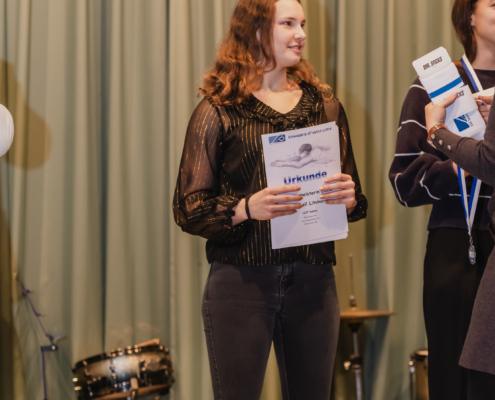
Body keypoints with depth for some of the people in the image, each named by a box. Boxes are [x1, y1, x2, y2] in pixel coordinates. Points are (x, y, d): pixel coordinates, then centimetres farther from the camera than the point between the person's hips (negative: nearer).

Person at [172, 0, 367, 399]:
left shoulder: (324, 105, 14)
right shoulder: (218, 111, 1)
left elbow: (355, 196, 17)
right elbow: (188, 208, -3)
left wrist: (349, 197, -6)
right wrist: (246, 209, -21)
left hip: (313, 282, 4)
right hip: (241, 282, -4)